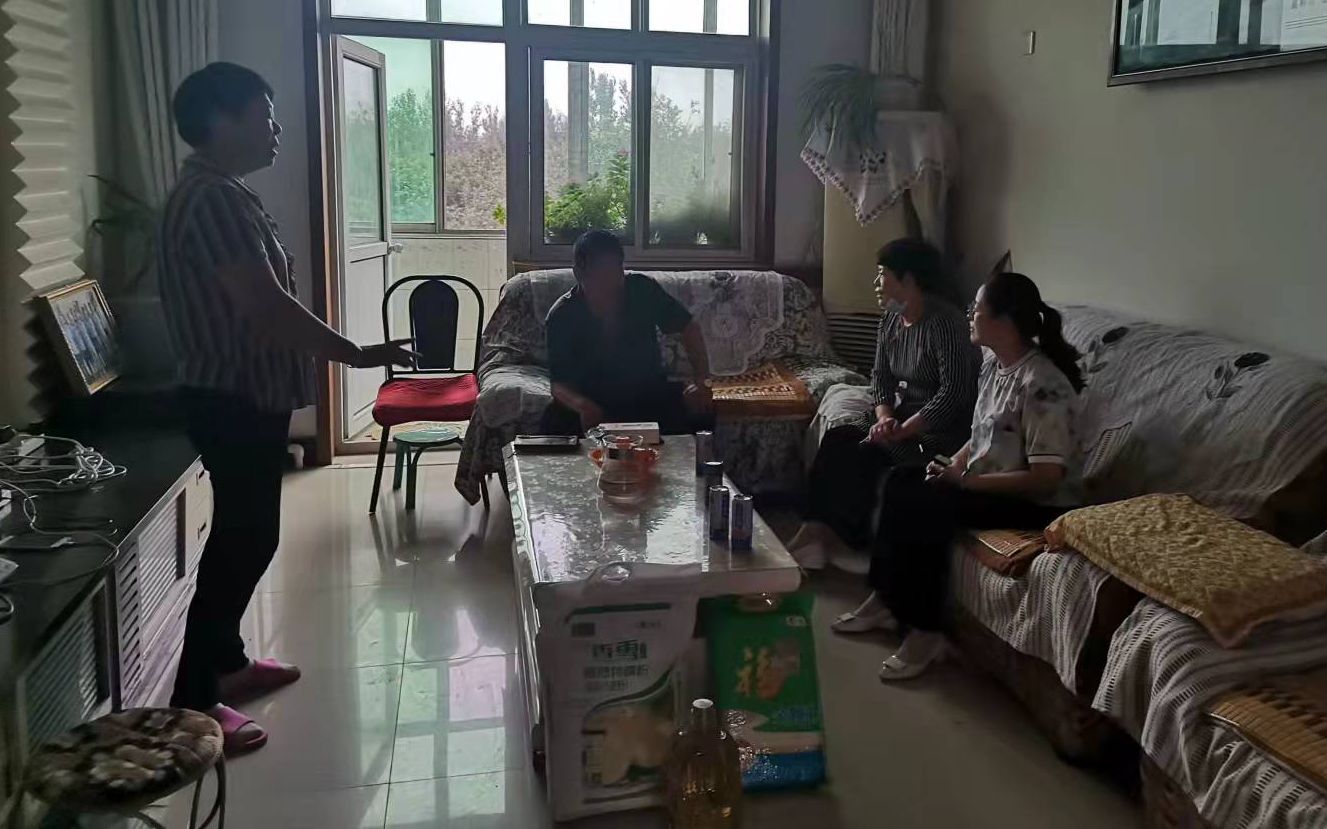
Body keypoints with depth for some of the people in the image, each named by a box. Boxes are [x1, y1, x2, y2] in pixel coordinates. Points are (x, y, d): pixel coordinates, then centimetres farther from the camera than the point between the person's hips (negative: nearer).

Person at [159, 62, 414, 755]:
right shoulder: (212, 199, -21)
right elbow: (266, 308, -26)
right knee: (242, 542, -4)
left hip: (246, 395, 10)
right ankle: (193, 704, 5)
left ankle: (225, 661, 33)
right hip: (233, 400, -10)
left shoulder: (220, 194, 13)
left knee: (245, 536, 18)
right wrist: (355, 355, -21)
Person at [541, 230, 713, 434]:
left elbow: (689, 327, -3)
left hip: (650, 393, 2)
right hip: (595, 401, -1)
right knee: (555, 420, -32)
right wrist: (582, 405, -40)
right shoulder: (562, 316, -15)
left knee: (698, 409, -27)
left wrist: (702, 381, -18)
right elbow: (559, 383, -16)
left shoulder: (642, 290, -11)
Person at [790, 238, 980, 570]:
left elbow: (953, 393, -24)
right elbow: (880, 377, 10)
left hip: (941, 427, -8)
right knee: (836, 439, -14)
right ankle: (816, 528, -20)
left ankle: (831, 535, -17)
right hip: (900, 415, 8)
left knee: (865, 454, -25)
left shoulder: (945, 322, -19)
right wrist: (885, 417, -9)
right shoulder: (890, 318, 7)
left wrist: (902, 430, -24)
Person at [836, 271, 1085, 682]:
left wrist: (966, 481, -23)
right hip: (989, 484, 10)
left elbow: (1046, 478, -27)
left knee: (923, 506, -24)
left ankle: (924, 632, -13)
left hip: (1039, 506, -10)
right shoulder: (993, 364, 5)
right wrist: (954, 467, -4)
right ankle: (887, 598, 7)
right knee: (901, 482, -2)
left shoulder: (1042, 385, -25)